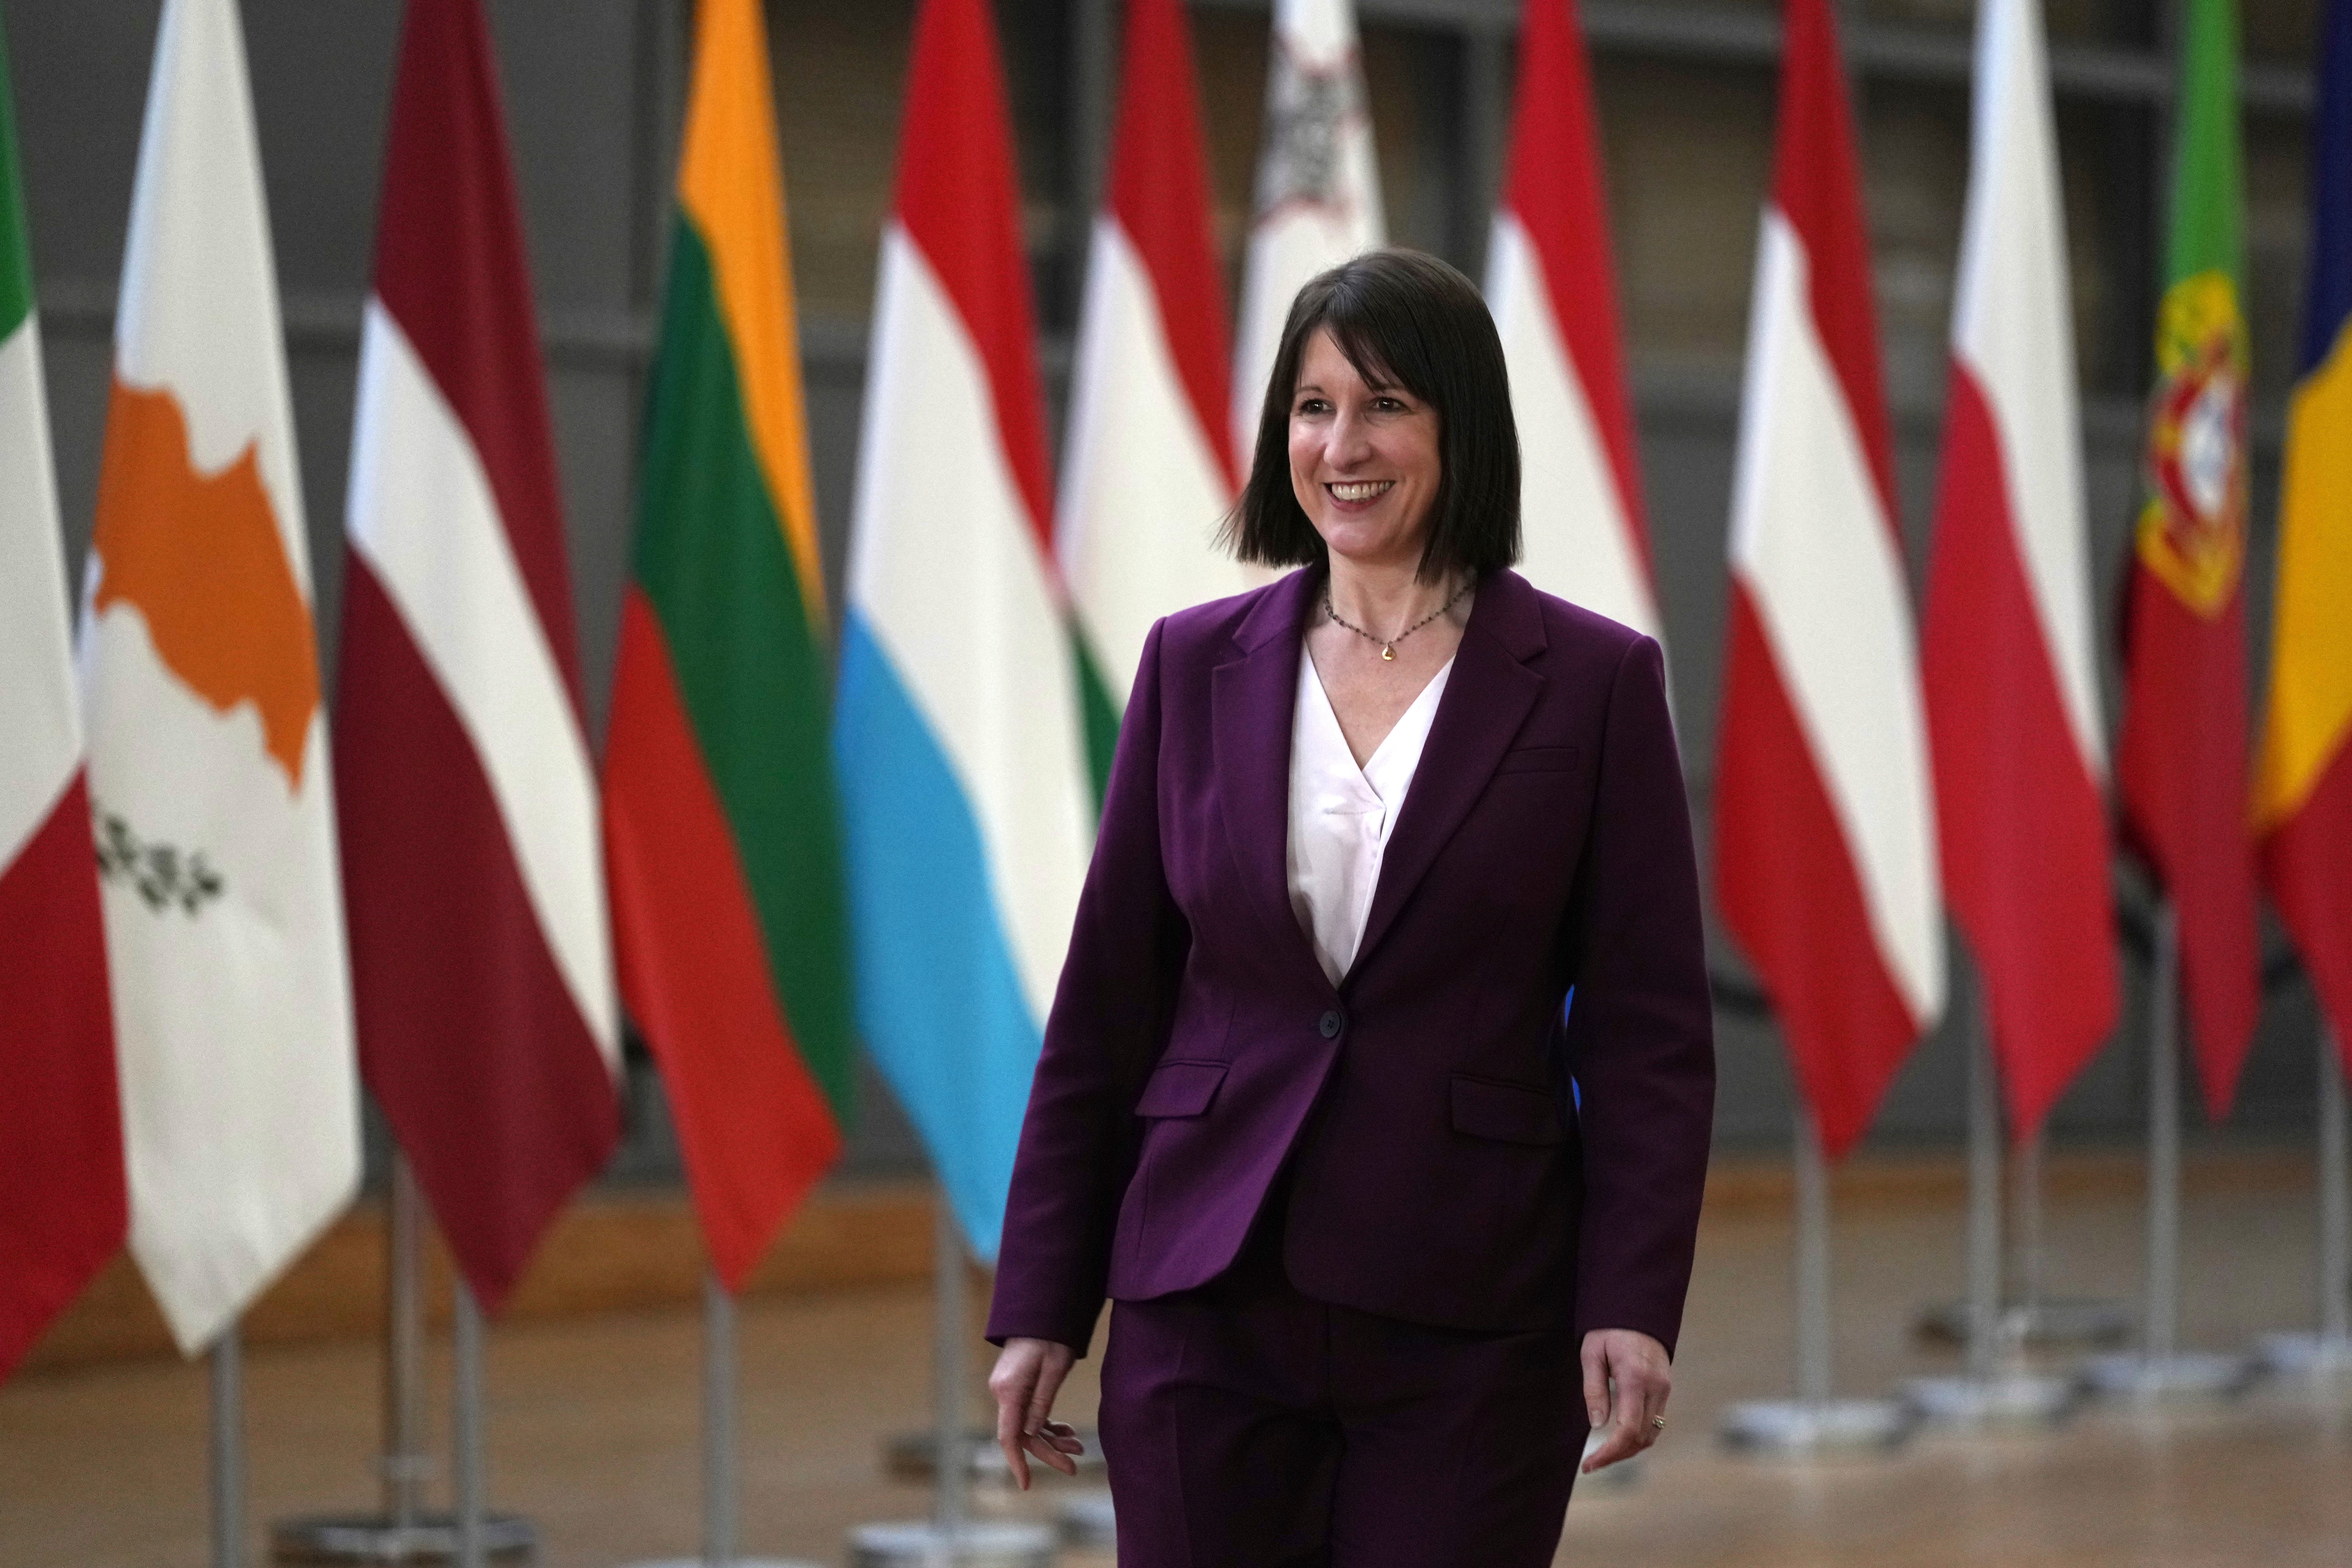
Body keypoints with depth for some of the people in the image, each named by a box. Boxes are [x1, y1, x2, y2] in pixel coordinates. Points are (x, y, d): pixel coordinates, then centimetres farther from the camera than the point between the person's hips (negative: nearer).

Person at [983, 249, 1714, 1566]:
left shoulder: (1595, 682, 0)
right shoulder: (1197, 666, 7)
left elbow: (1650, 1028, -1)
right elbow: (1106, 1007, 9)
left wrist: (1632, 1305, -11)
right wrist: (1041, 1306, 6)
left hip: (1469, 1328, -2)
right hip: (1208, 1303, 2)